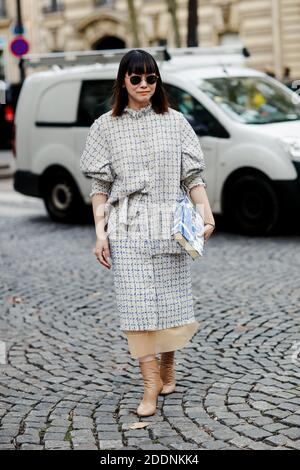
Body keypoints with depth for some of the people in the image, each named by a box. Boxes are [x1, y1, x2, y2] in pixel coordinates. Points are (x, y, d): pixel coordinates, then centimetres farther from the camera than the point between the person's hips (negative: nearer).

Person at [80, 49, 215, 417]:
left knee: (171, 299, 6)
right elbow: (100, 185, 5)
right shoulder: (106, 127, 6)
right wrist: (100, 232, -2)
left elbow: (193, 176, 6)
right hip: (127, 228, -1)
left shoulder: (174, 122, 7)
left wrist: (206, 215, -7)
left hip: (169, 225, 1)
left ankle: (167, 369, 26)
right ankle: (151, 382, 0)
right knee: (136, 304, -6)